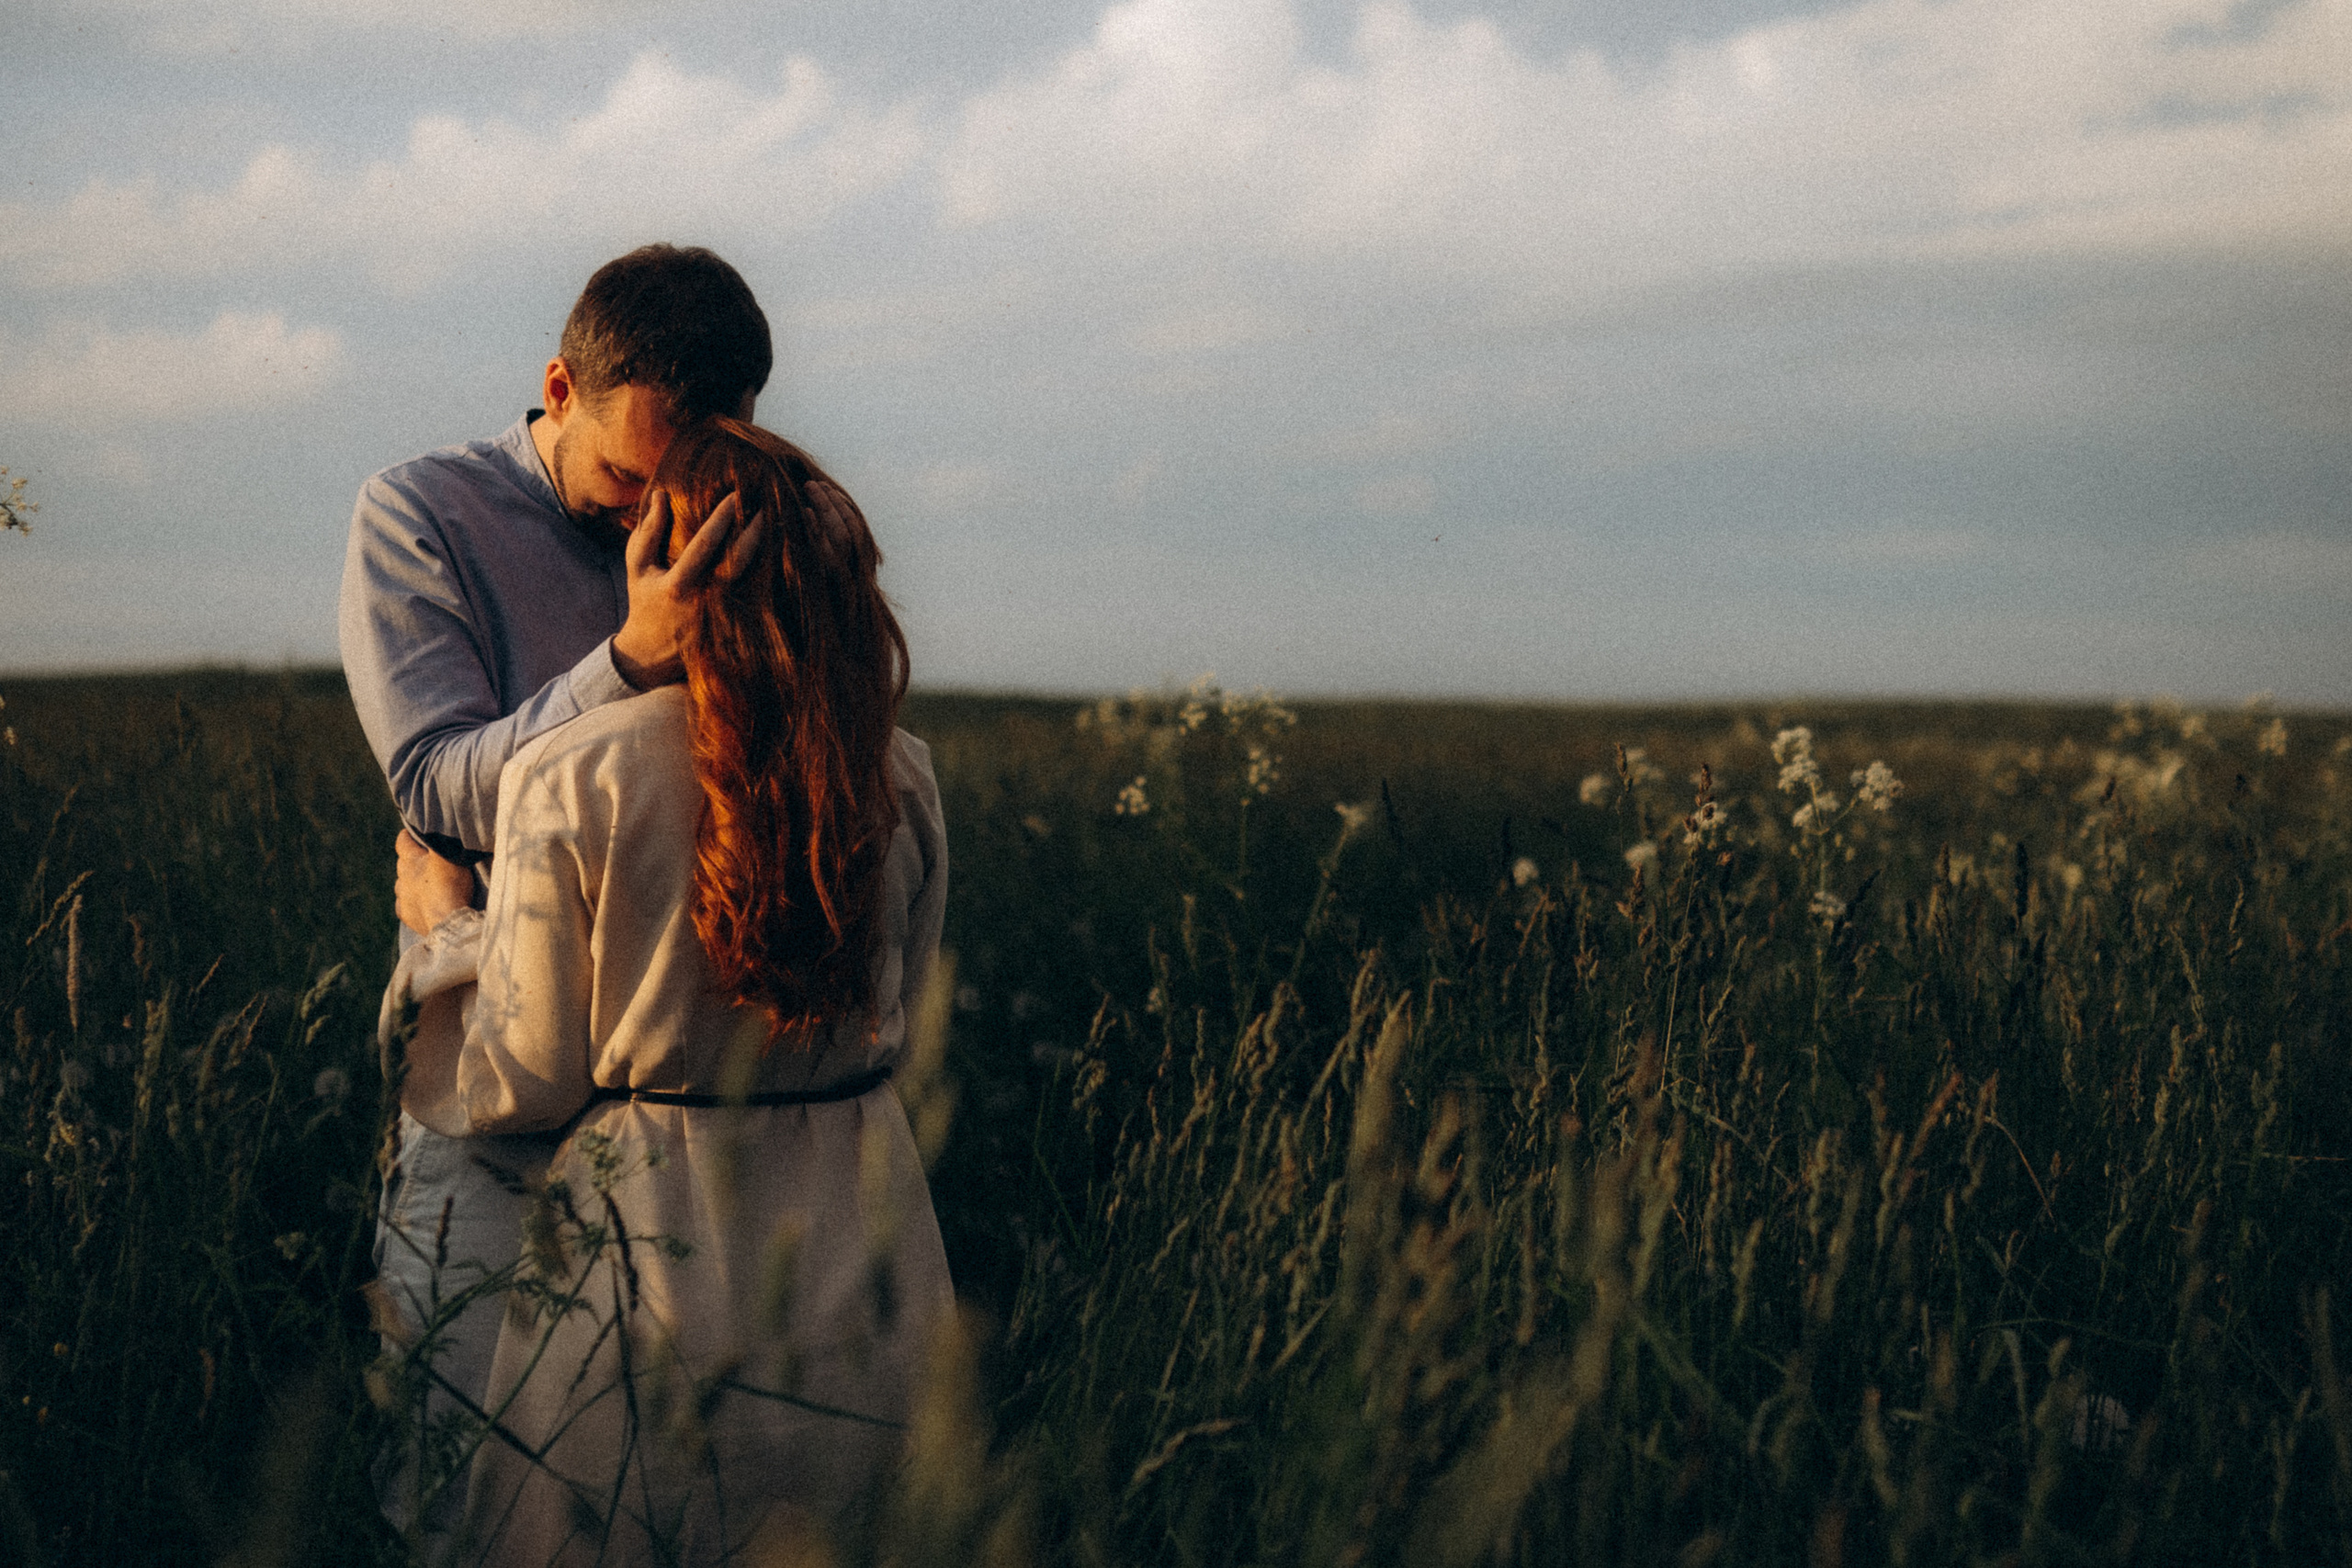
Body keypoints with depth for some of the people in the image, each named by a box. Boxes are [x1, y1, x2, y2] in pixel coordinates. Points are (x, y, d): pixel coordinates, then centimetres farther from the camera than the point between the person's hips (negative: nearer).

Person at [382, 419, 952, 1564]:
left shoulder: (570, 780, -14)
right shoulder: (898, 777, -2)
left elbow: (522, 1082, -7)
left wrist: (444, 927, 8)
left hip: (654, 1252, -3)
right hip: (862, 1250, 4)